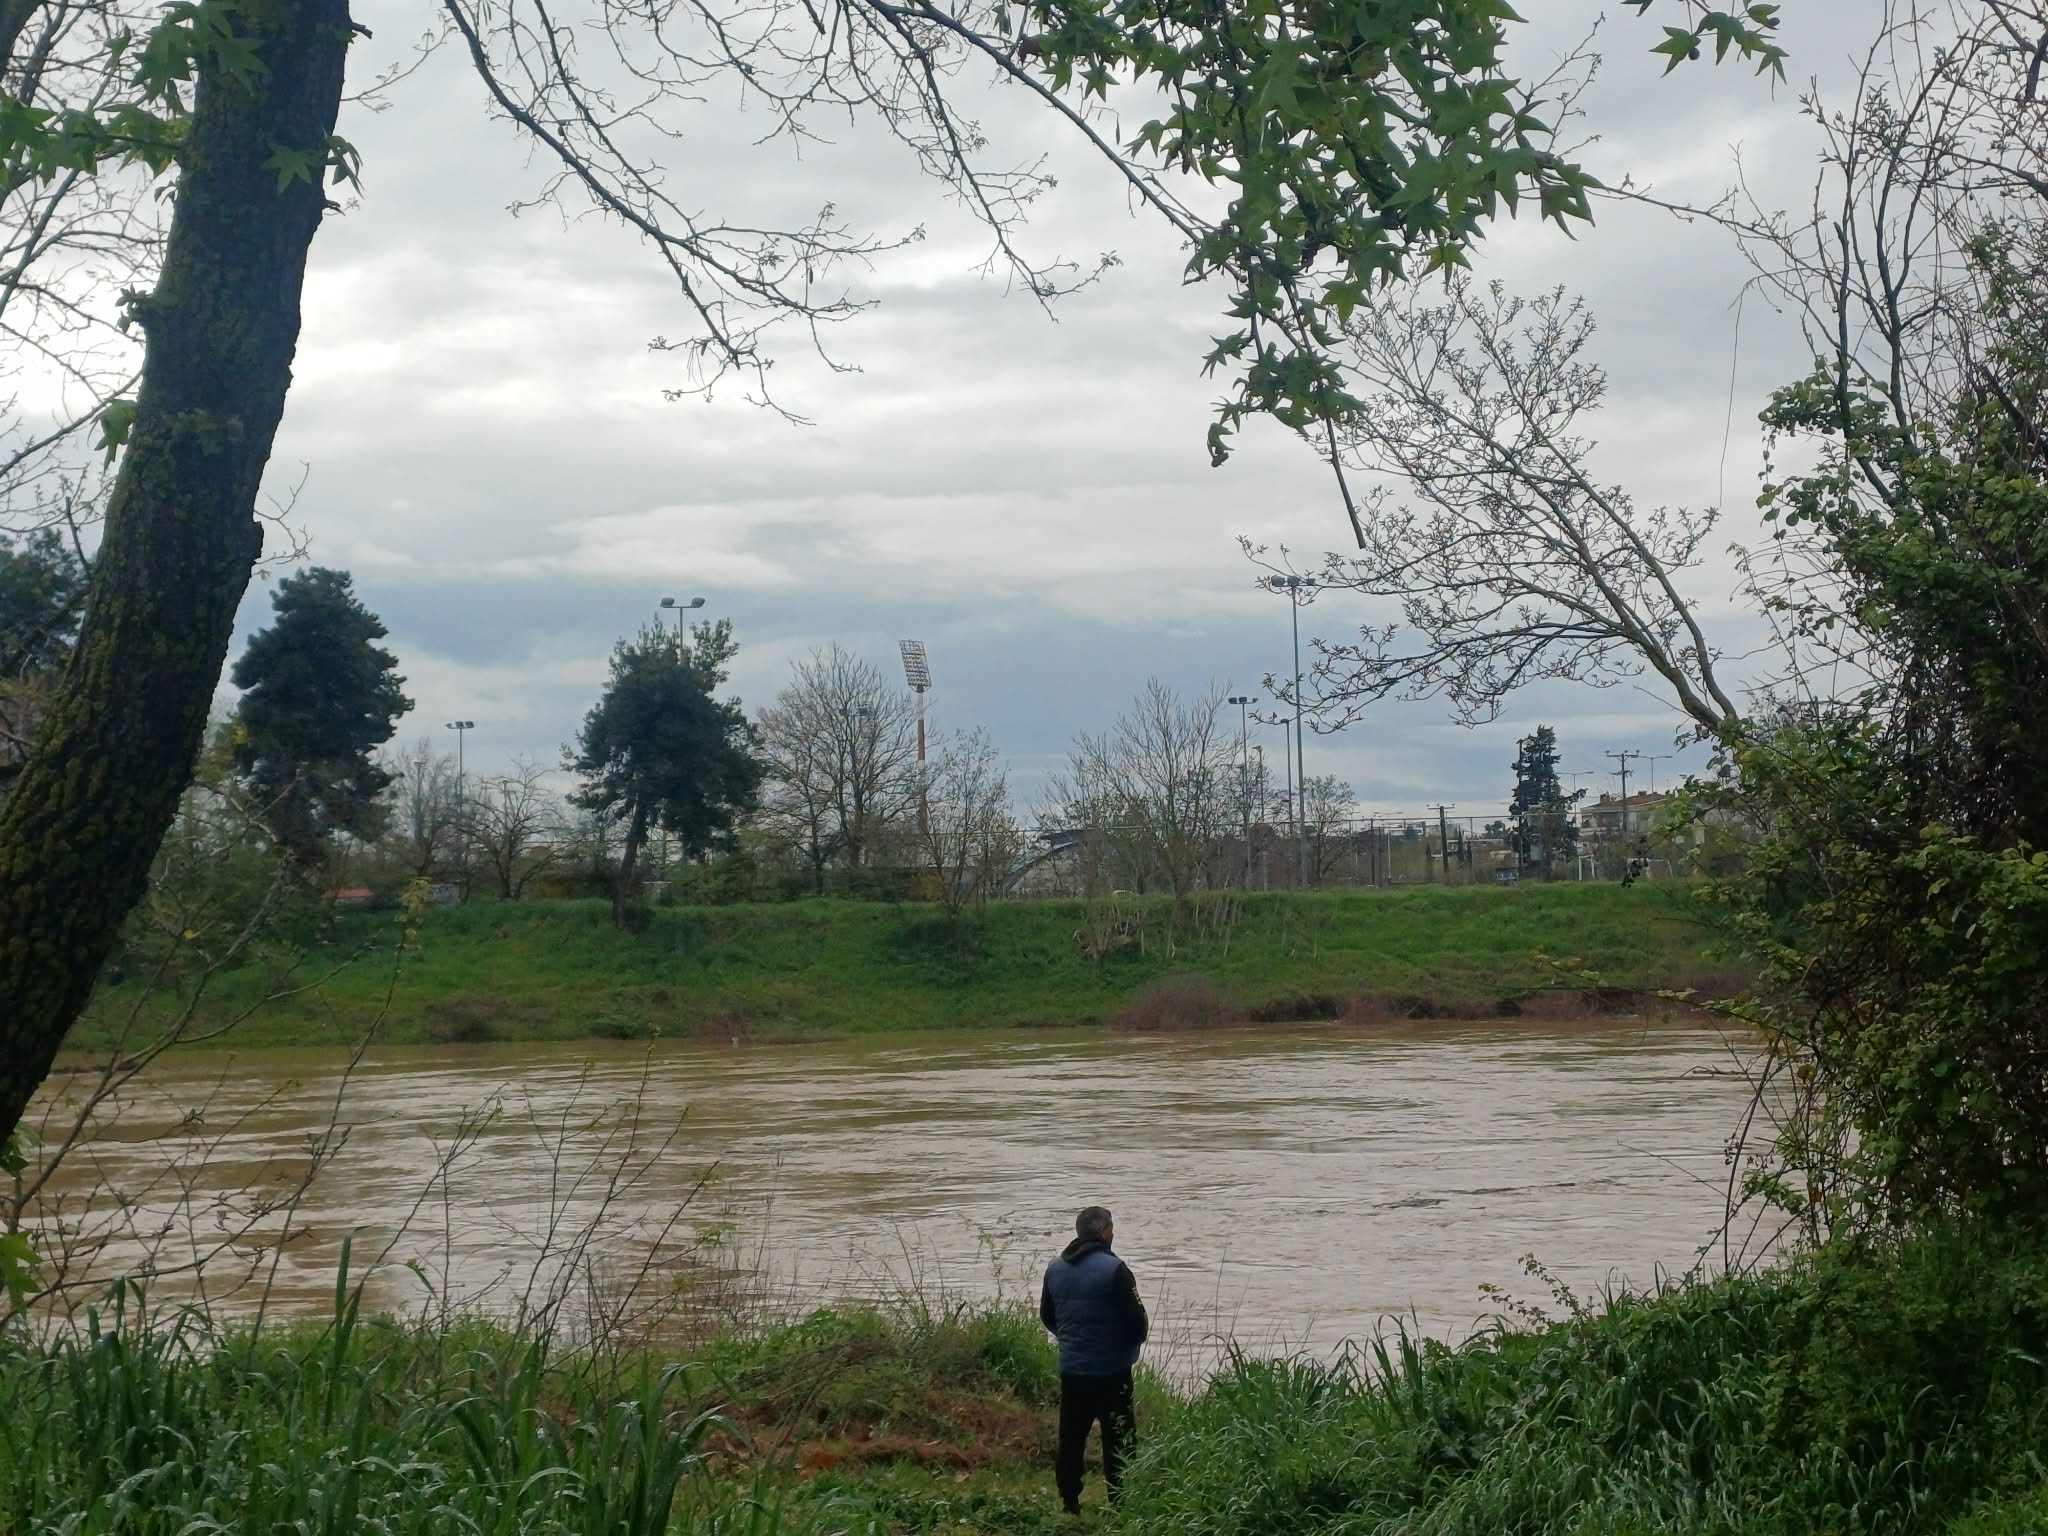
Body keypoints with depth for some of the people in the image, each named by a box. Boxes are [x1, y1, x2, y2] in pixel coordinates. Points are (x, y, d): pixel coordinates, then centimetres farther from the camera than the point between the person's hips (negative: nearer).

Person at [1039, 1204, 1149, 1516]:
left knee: (1071, 1438, 12)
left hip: (1071, 1370, 6)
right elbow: (1138, 1321, -15)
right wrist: (1132, 1342, 7)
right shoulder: (1113, 1269, -17)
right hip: (1110, 1372, -6)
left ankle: (1069, 1504, 17)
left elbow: (1047, 1317, 14)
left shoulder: (1055, 1269, 4)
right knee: (1118, 1441, 2)